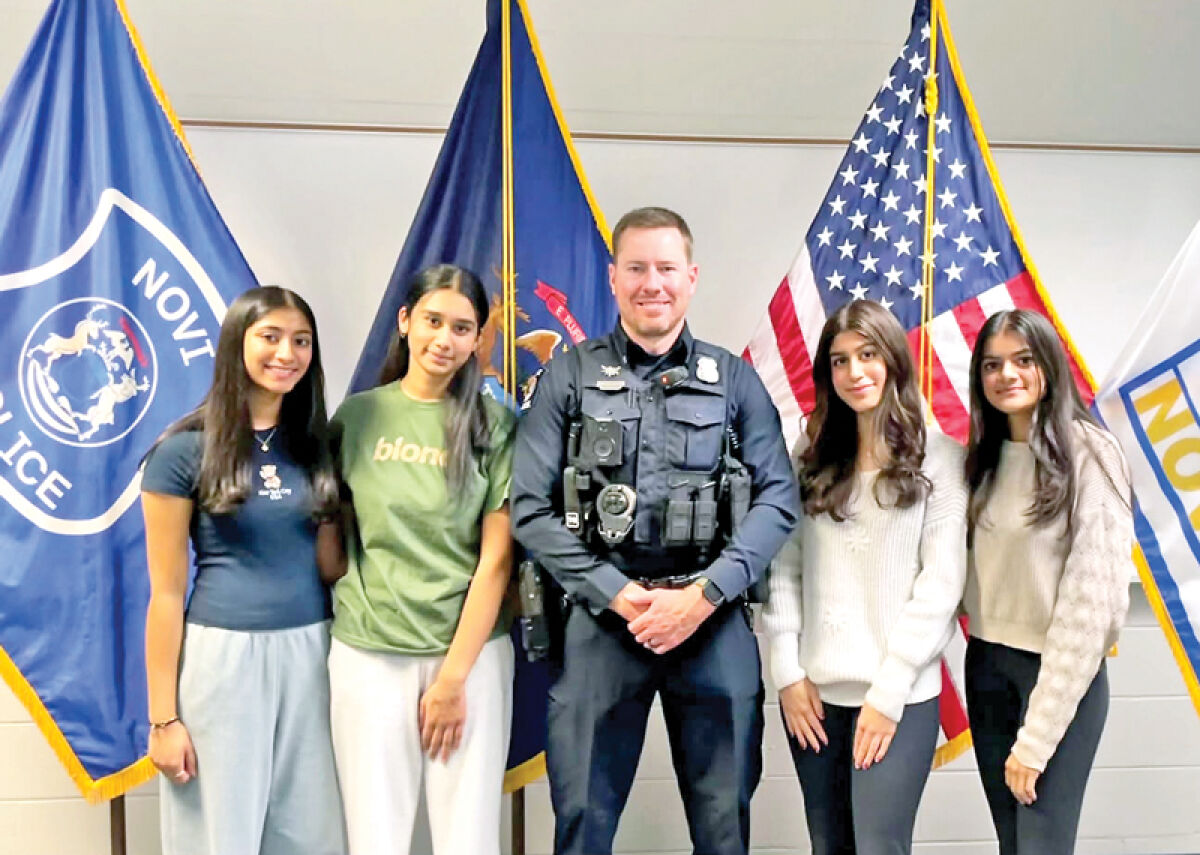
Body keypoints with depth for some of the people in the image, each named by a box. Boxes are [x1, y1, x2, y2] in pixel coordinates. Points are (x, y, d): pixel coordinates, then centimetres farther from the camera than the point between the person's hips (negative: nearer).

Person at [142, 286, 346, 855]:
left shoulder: (317, 444, 6)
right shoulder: (184, 449, -6)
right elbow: (166, 593, -5)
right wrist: (163, 716, -5)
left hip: (309, 655, 4)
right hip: (221, 658, -4)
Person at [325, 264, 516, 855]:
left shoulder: (493, 424, -2)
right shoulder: (356, 417, 2)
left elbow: (497, 558, -5)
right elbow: (335, 537, 10)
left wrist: (454, 675, -8)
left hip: (471, 652, -1)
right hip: (368, 655, 1)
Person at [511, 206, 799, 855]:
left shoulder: (735, 379, 7)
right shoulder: (569, 377, 3)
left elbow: (778, 498, 0)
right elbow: (529, 507, -3)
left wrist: (702, 594, -12)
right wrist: (619, 594, -11)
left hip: (715, 620, 1)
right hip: (600, 616, -1)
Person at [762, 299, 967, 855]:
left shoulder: (940, 459, -2)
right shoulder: (812, 455, 8)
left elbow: (941, 581, -7)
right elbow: (784, 564, 5)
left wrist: (890, 691, -11)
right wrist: (787, 670, -3)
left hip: (899, 694, -3)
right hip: (813, 689, 4)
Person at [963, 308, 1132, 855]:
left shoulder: (1088, 454, -12)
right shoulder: (985, 457, 8)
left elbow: (1092, 598, -17)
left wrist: (1037, 737, -17)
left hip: (1063, 673, -6)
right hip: (986, 666, 6)